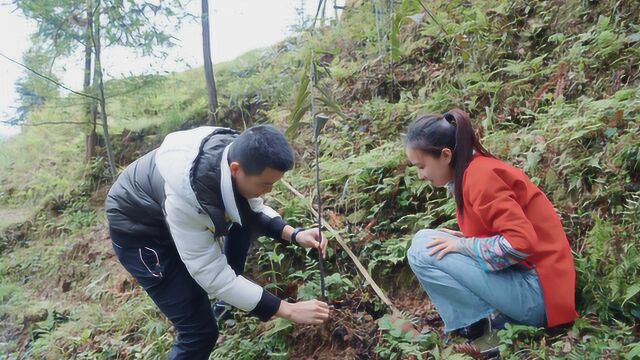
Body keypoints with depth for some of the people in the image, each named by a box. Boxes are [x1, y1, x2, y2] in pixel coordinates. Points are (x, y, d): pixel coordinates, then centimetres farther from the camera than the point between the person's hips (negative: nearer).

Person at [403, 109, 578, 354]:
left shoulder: (479, 175, -20)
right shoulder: (474, 169, 10)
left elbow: (522, 242, -26)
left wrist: (463, 245, -16)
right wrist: (462, 240, 3)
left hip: (536, 292, -10)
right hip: (523, 275, 10)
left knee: (422, 249, -14)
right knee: (434, 247, 16)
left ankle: (483, 329, -8)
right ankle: (494, 317, 7)